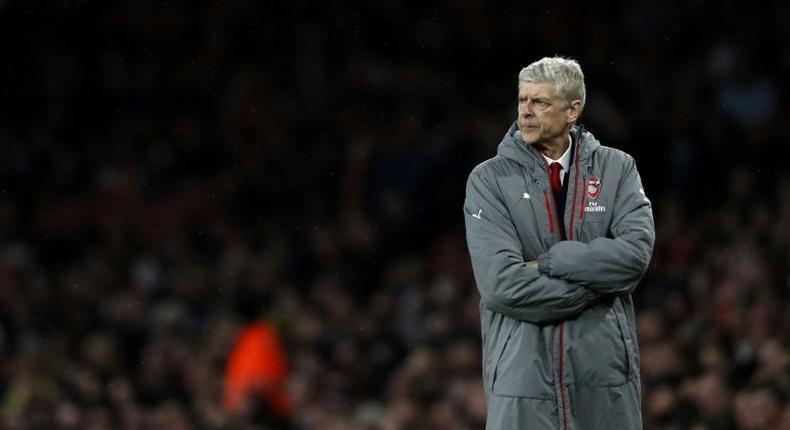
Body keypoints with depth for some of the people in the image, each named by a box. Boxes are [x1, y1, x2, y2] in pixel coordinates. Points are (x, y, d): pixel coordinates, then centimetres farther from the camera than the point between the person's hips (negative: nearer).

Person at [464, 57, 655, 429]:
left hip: (605, 369, 2)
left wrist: (547, 263, -11)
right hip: (523, 369, -2)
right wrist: (598, 281, -8)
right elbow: (502, 284, -10)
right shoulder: (489, 180, 1)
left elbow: (637, 250, -7)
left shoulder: (616, 169, 8)